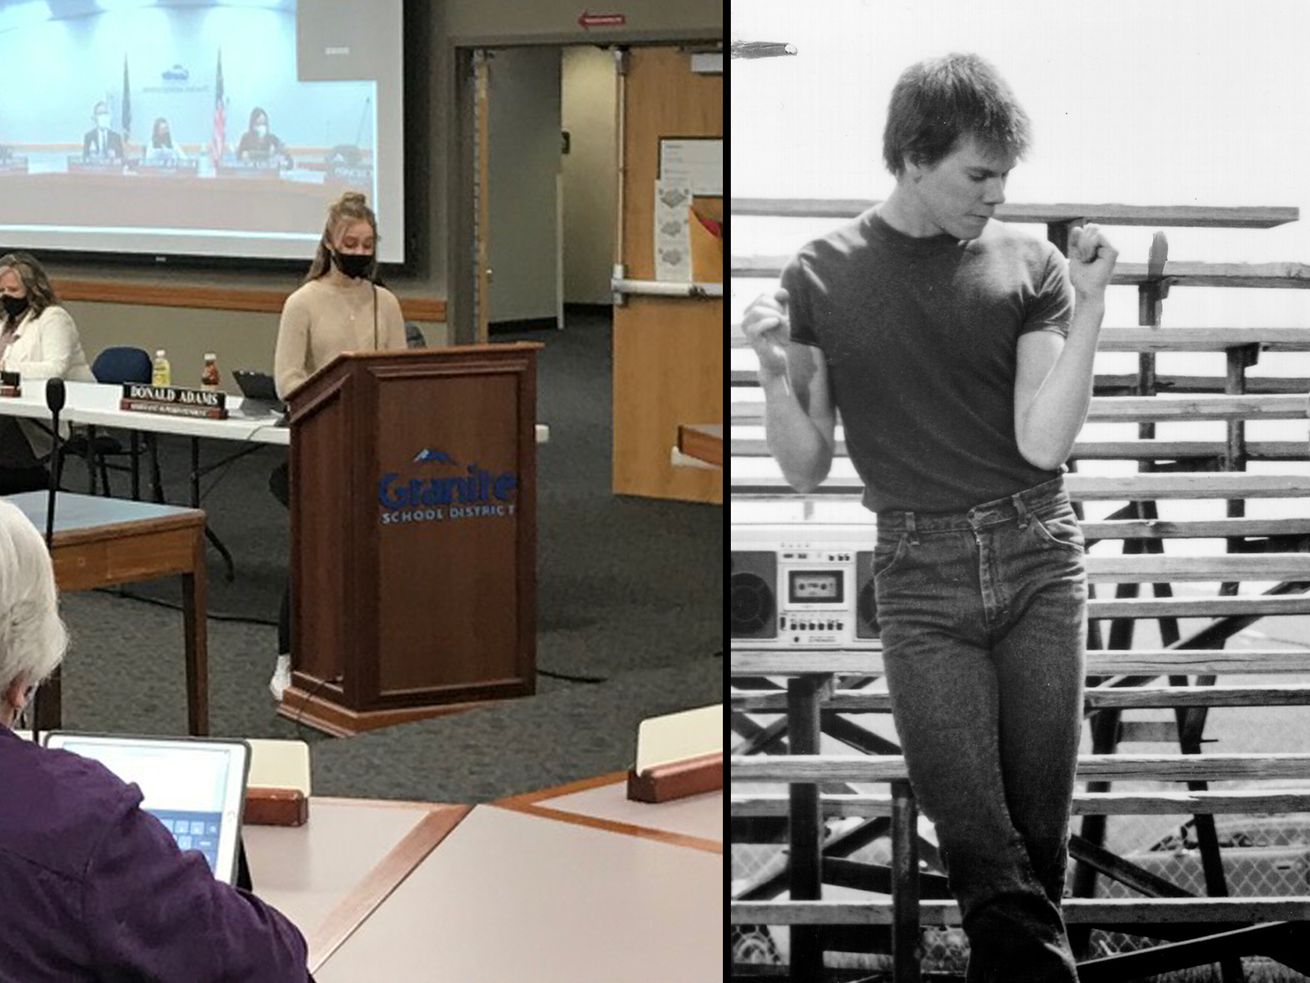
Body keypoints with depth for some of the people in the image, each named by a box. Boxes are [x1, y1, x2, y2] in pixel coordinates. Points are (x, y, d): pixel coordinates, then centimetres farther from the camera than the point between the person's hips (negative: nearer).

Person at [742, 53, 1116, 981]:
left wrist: (1089, 306, -14)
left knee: (1041, 836, 2)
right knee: (981, 851, -5)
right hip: (921, 579, 0)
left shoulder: (1029, 265, 2)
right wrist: (776, 373, -13)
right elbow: (807, 470, 4)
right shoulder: (822, 276, 2)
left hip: (1038, 557, 1)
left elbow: (1043, 441, -7)